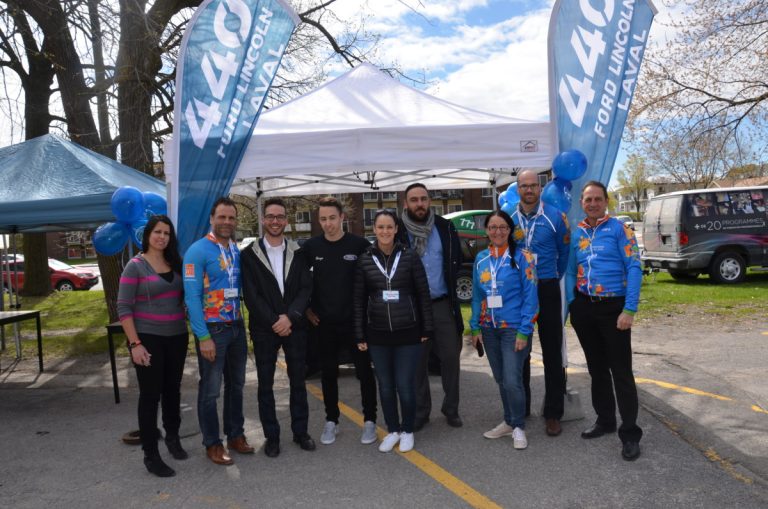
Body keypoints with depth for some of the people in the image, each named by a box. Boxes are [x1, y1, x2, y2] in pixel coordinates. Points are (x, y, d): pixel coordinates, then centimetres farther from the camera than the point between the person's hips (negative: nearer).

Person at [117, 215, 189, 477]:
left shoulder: (175, 263, 7)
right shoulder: (136, 265, -8)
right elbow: (124, 308, -10)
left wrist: (188, 329, 3)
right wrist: (135, 344, -16)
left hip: (177, 337, 5)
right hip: (148, 339, -5)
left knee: (173, 390, 16)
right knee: (150, 395, 2)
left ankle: (173, 437, 35)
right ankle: (150, 455, 12)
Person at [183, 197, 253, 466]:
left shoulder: (237, 250, 7)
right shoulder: (198, 250, -12)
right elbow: (192, 297, -15)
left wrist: (246, 323, 3)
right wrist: (203, 337, -18)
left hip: (237, 327, 6)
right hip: (212, 329, -6)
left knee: (236, 384, 15)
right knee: (210, 390, 5)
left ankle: (235, 435, 30)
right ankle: (212, 444, 20)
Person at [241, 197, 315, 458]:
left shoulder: (297, 252, 5)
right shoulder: (249, 254, -1)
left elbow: (306, 288, -2)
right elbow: (251, 295, -7)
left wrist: (290, 317, -15)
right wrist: (274, 322, -13)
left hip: (295, 326, 2)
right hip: (264, 329, -1)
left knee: (298, 381, 10)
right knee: (266, 384, 7)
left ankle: (300, 431, 24)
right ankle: (271, 435, 20)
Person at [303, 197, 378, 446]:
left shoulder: (359, 245, -9)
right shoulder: (311, 247, -2)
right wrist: (306, 308, 5)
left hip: (356, 320, -2)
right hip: (324, 322, 2)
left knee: (364, 371, 6)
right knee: (328, 372, 11)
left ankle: (369, 420, 20)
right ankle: (331, 421, 26)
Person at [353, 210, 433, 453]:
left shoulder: (409, 257, -3)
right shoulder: (365, 260, 0)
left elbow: (423, 294, 1)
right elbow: (358, 299, 3)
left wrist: (427, 328, 0)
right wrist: (360, 335, 2)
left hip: (408, 333, -1)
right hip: (378, 335, 2)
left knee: (405, 386, 1)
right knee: (385, 387, 11)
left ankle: (407, 431, 24)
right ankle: (392, 430, 30)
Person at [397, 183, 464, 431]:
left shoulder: (445, 227, 3)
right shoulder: (398, 231, -4)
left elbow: (456, 260, 9)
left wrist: (448, 283, 2)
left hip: (442, 304, 1)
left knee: (451, 357, 5)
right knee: (417, 361, 8)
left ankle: (451, 409, 21)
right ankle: (420, 412, 22)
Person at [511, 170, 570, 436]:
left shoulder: (555, 216, -4)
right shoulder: (507, 217, 2)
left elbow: (564, 252, 6)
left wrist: (554, 277, 12)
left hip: (547, 289, -2)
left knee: (552, 353, 2)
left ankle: (553, 414, 13)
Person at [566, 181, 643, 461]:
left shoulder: (619, 229, -5)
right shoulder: (577, 233, 9)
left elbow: (634, 268, -10)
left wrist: (629, 310, -17)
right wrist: (571, 306, 6)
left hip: (613, 307, -5)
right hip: (584, 307, 5)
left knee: (621, 370, -2)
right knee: (596, 368, 16)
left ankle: (630, 433, 10)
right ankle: (605, 420, 32)